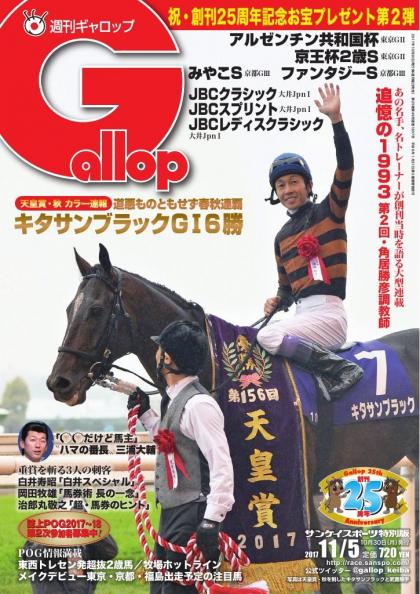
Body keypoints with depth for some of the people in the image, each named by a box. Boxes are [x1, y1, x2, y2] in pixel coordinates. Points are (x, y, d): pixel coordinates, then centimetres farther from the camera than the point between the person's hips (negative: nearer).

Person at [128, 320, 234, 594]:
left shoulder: (198, 404, -17)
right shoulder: (176, 399, 13)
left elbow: (222, 466, -22)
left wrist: (212, 521, -27)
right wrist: (145, 413, 23)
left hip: (192, 517, -10)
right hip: (172, 514, 10)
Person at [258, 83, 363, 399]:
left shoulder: (329, 212, 1)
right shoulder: (282, 237, 19)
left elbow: (345, 169, -15)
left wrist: (336, 119, -24)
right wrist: (277, 302, 2)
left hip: (329, 313, -8)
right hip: (303, 313, 8)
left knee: (269, 336, -26)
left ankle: (340, 369, -21)